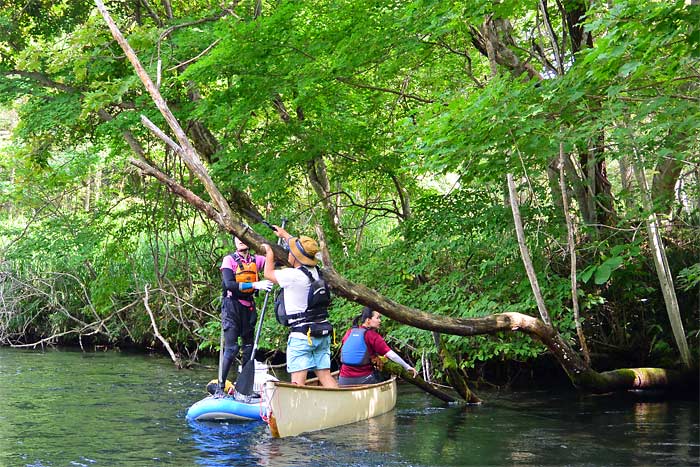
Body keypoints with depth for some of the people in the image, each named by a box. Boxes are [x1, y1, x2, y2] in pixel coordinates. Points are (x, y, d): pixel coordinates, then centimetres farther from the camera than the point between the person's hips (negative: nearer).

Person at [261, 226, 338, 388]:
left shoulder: (293, 275, -14)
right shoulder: (313, 271, 8)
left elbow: (268, 273, 5)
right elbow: (302, 249, 29)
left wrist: (269, 252, 23)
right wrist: (285, 234, 43)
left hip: (302, 334, -8)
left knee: (298, 381, -10)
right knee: (325, 376, 8)